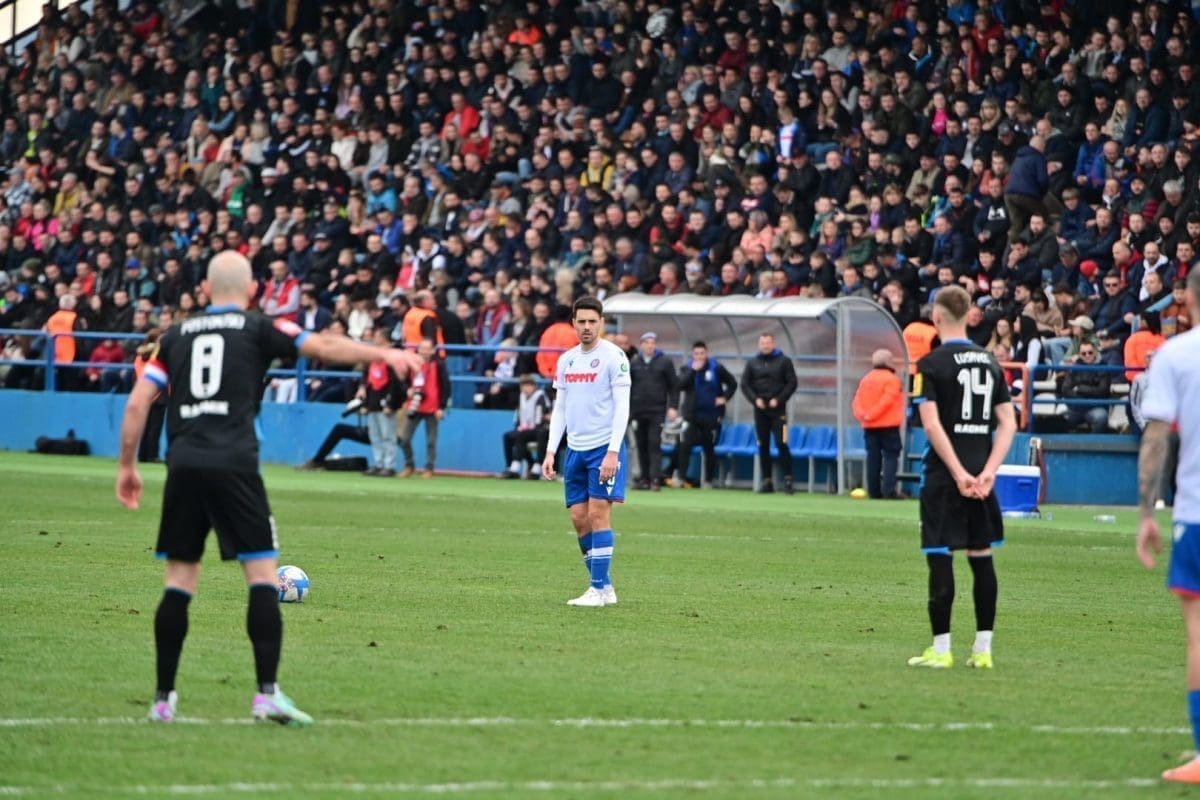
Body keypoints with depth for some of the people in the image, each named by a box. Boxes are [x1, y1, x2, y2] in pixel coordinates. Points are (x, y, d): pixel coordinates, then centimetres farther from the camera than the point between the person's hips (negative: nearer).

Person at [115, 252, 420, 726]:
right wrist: (383, 354, 4)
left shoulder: (177, 336, 17)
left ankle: (163, 699, 10)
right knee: (262, 575, -1)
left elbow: (137, 404, 12)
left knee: (179, 581, 10)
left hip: (183, 465, 4)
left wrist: (127, 465, 20)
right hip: (234, 464, -4)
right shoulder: (258, 330, 8)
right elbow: (323, 347, -2)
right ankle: (268, 693, -11)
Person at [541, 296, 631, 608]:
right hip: (575, 449, 7)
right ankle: (605, 586, 11)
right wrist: (551, 451, 8)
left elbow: (622, 406, -11)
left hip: (604, 449, -7)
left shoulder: (613, 357, -7)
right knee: (579, 518, 4)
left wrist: (612, 452, -18)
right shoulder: (566, 360, 12)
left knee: (598, 513, -10)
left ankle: (598, 588, -7)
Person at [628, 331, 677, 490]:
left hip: (657, 411, -3)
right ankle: (644, 478, 11)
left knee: (654, 444, -9)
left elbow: (673, 386, 3)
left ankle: (655, 479, -12)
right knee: (641, 445, 6)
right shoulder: (634, 363, 9)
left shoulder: (664, 362, 3)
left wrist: (672, 407, -5)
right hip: (638, 410, 3)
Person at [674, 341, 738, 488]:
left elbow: (732, 383, 10)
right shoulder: (687, 369, 3)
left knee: (709, 448, 7)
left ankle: (710, 479, 17)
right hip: (691, 415, 0)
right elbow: (680, 385, -14)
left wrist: (725, 398, -3)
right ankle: (681, 477, -9)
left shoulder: (716, 369, 1)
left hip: (711, 415, 0)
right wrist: (693, 371, -17)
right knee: (685, 446, -13)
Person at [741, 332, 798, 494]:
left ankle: (787, 479, -8)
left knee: (781, 443, -12)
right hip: (760, 408, 3)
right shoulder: (753, 363, 10)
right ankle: (767, 481, 9)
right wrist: (755, 399, -7)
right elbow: (744, 384, 8)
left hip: (778, 409, -3)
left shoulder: (784, 361, 2)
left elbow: (792, 383, -1)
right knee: (763, 445, 4)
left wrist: (778, 400, -10)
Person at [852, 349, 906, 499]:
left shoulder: (866, 380, 13)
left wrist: (862, 415, -8)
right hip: (888, 425, -6)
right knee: (891, 456, -5)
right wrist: (871, 415, -15)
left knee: (873, 458, 8)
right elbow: (886, 401, -17)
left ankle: (874, 491, 8)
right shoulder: (892, 379, -8)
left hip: (869, 426, 6)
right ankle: (889, 489, -17)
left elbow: (857, 401, 4)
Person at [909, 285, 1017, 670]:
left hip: (945, 478, -5)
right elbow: (1008, 422, 5)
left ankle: (940, 648, -1)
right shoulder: (989, 362, 9)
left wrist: (959, 473, -16)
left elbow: (932, 424, -17)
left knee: (940, 558, -1)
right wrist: (987, 472, -2)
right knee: (981, 557, 10)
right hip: (980, 474, 5)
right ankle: (983, 648, 11)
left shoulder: (932, 364, -8)